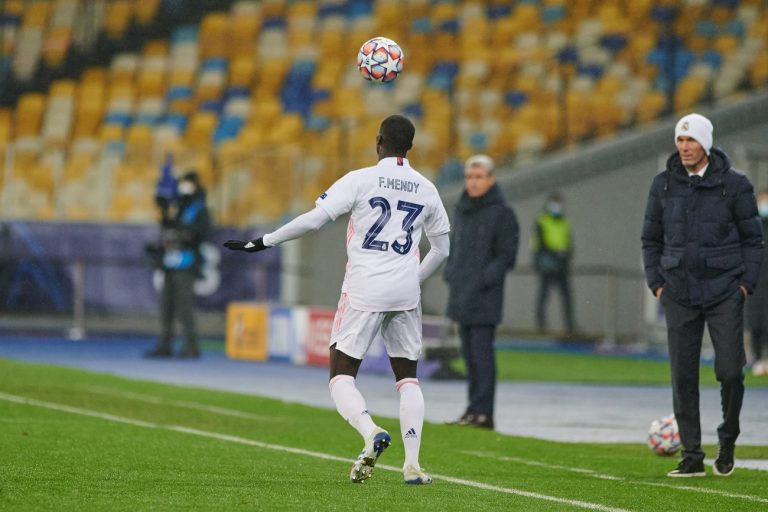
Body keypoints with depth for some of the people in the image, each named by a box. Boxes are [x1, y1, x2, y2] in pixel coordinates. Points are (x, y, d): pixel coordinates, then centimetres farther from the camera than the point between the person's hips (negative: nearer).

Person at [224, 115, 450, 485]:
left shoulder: (361, 180, -5)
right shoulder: (426, 190, 9)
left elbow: (315, 219, -11)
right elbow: (441, 248, 18)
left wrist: (263, 242, -3)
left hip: (363, 292, -4)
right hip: (405, 294, 4)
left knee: (341, 376, 2)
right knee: (408, 378, 14)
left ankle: (370, 431, -26)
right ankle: (412, 463, 2)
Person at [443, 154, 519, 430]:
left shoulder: (502, 213, -7)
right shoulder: (462, 209, 13)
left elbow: (506, 256, -8)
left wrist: (483, 280, -17)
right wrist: (450, 273, 7)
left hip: (484, 298, -7)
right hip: (461, 295, 7)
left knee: (481, 352, -11)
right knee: (469, 353, 9)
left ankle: (483, 411, -12)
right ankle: (474, 408, 13)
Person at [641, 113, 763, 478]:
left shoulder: (734, 184, -2)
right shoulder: (663, 185, 6)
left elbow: (752, 238, 4)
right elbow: (651, 239, 15)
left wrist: (746, 282, -4)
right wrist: (656, 282, 5)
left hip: (724, 293, -2)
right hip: (679, 294, 2)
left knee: (730, 371, -7)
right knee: (683, 376, 1)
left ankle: (728, 441, 16)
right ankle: (691, 455, 7)